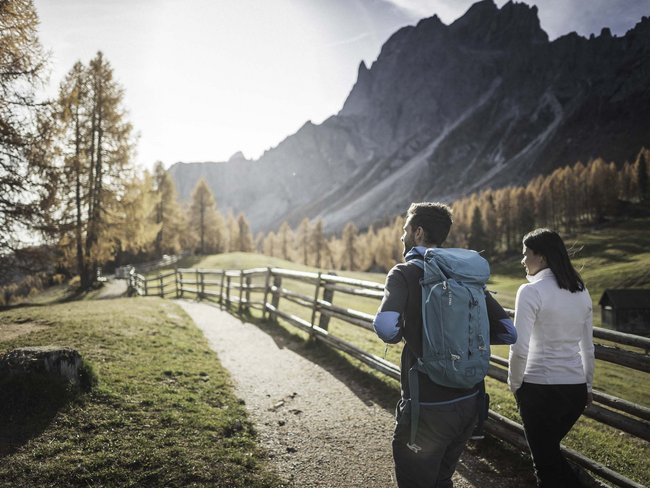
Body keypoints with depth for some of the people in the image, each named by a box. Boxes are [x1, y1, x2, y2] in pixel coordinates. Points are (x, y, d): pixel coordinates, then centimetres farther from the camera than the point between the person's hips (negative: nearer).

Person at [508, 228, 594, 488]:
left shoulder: (531, 291, -15)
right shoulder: (581, 291, 5)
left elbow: (519, 349, -20)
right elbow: (588, 348, 12)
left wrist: (515, 384, -4)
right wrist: (587, 385, 23)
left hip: (540, 388, -6)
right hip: (576, 388, 7)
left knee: (545, 459, 10)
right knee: (550, 450, 25)